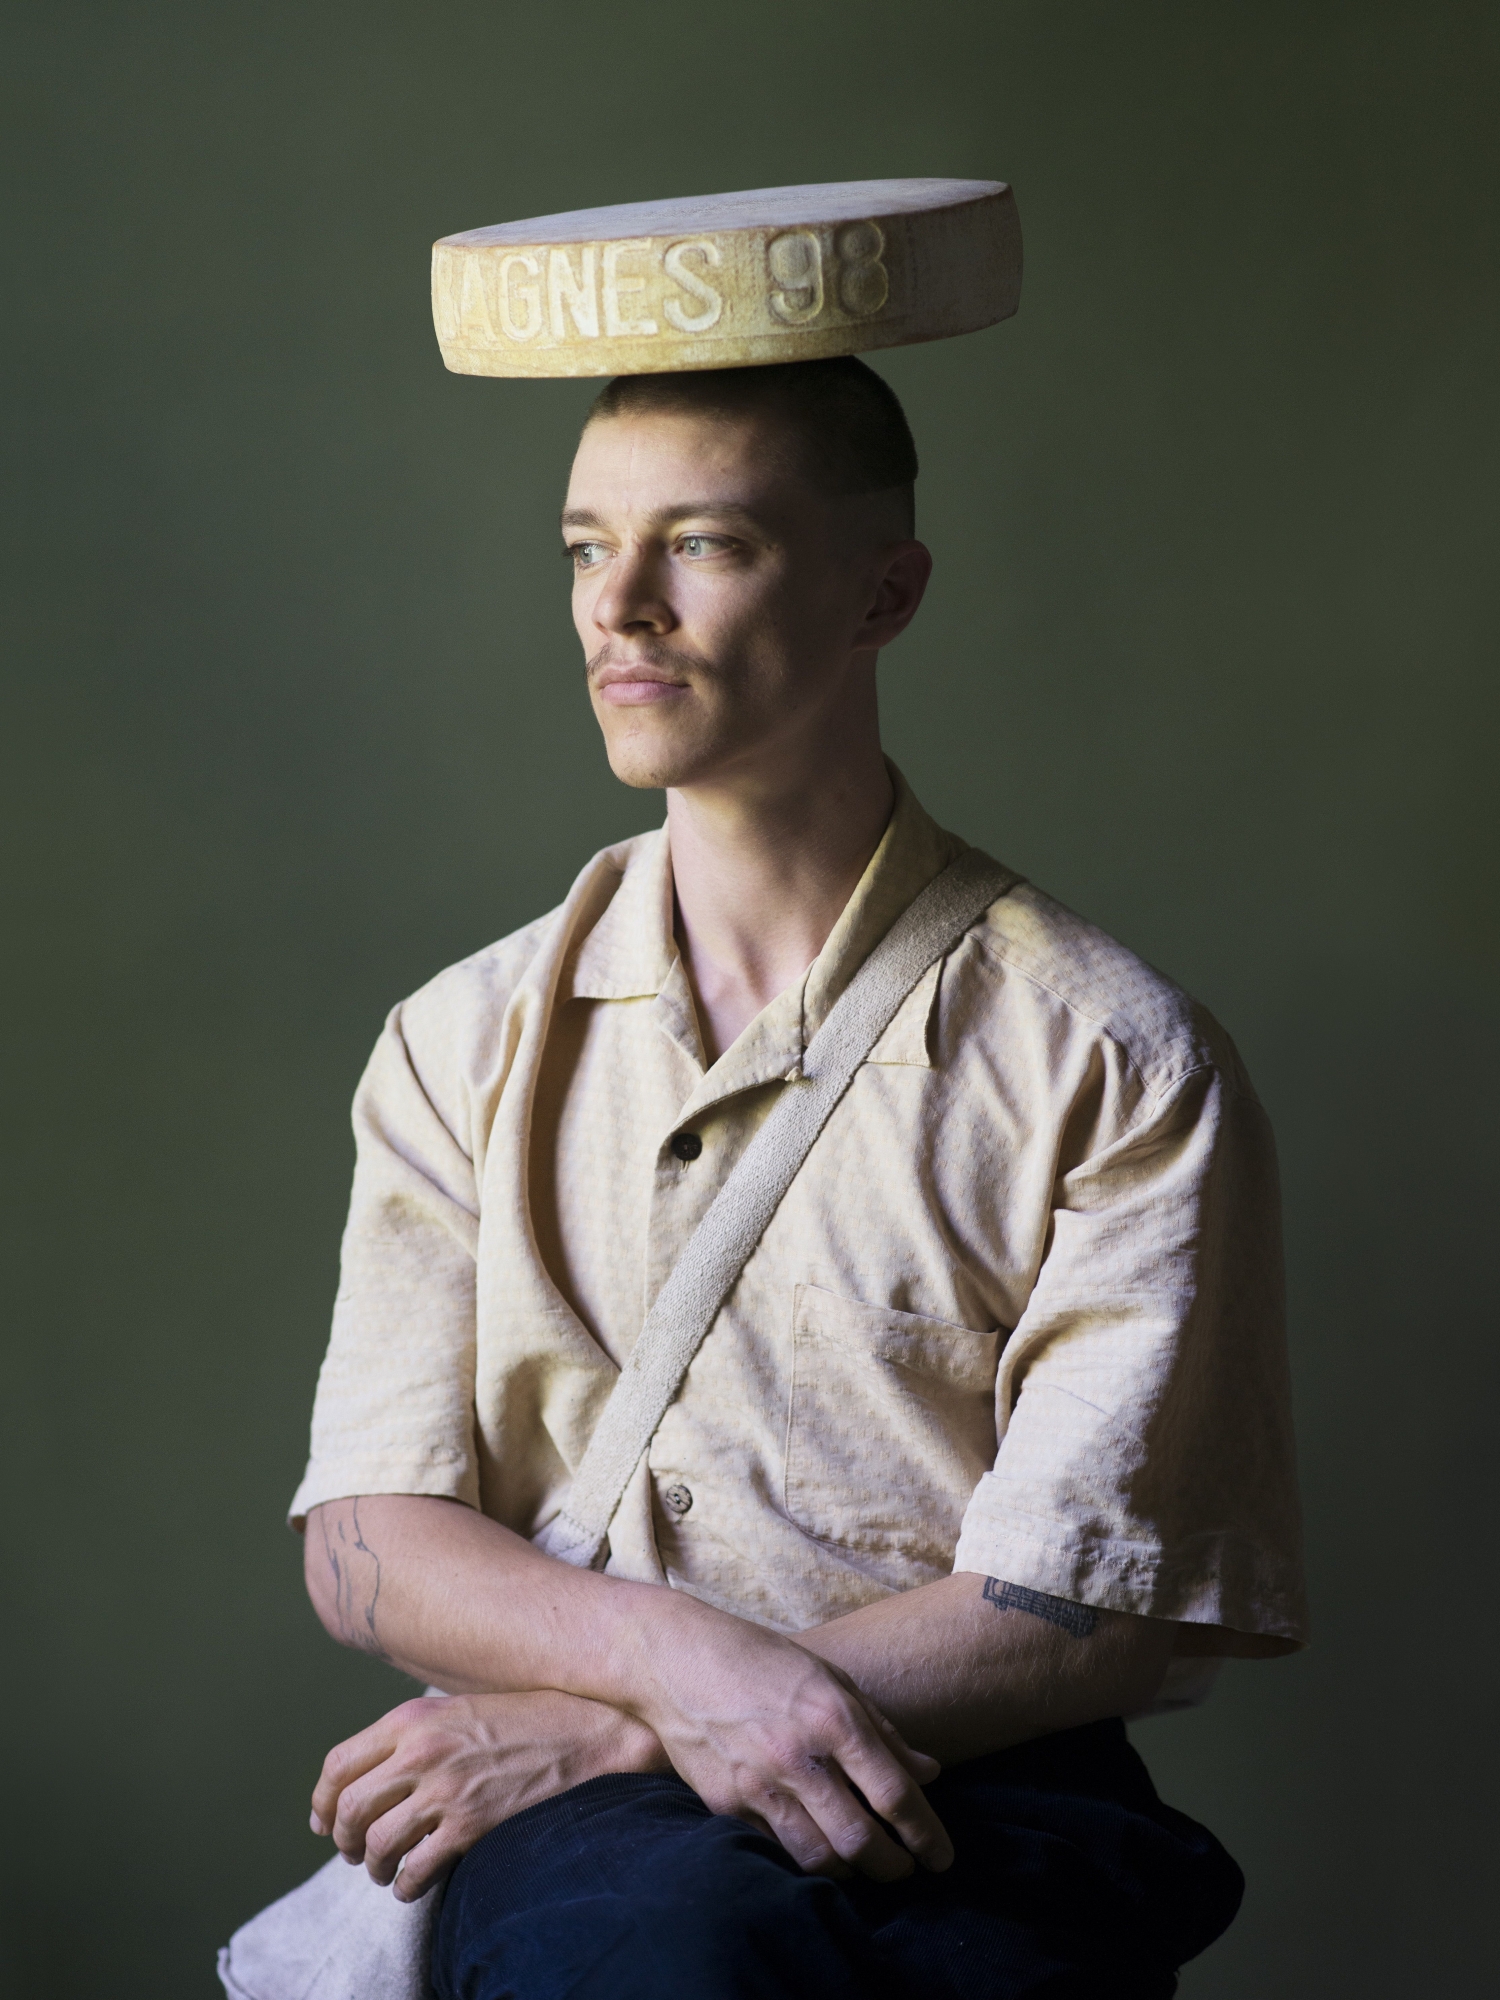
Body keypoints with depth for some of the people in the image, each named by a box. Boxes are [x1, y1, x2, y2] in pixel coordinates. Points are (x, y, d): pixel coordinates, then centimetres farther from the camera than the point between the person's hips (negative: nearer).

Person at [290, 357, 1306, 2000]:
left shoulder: (1115, 1062, 2)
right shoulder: (467, 1046, 13)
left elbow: (1110, 1610, -4)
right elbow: (365, 1540, 6)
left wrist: (588, 1726, -10)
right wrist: (673, 1658, -16)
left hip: (980, 1799, 0)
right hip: (593, 1822, 1)